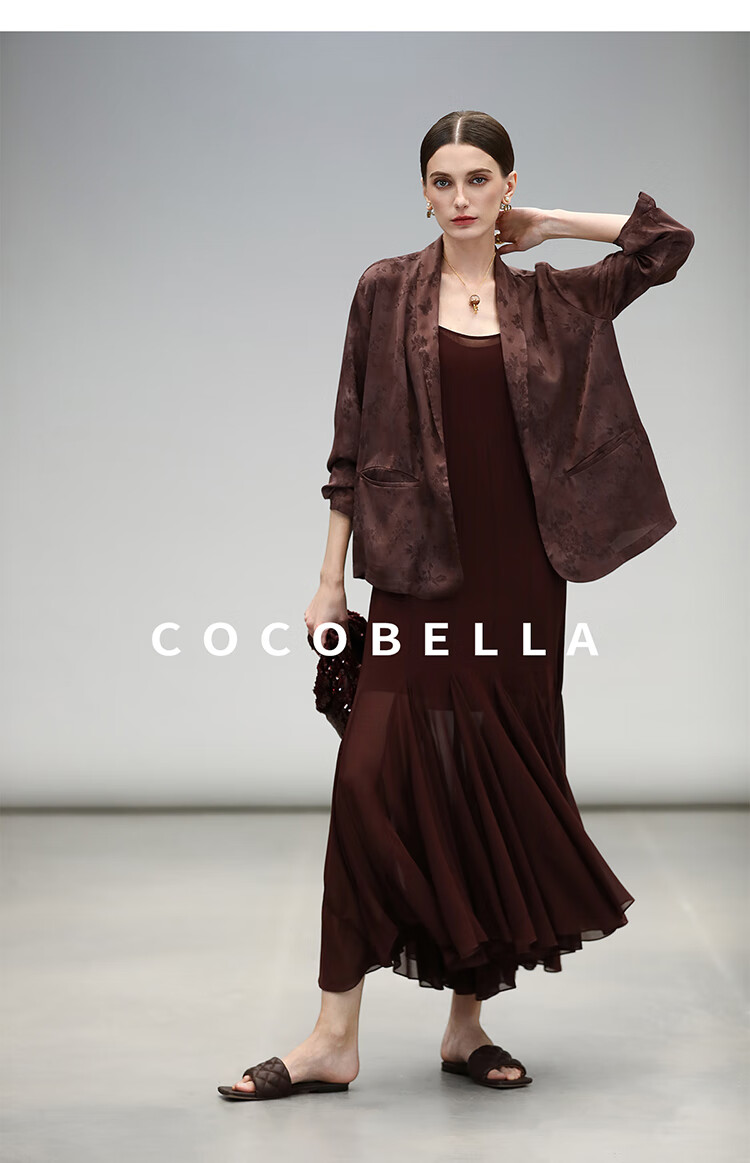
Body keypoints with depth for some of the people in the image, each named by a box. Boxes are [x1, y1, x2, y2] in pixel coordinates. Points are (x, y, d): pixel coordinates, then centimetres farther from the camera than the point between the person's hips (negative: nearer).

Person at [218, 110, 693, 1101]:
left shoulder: (546, 297, 9)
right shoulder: (390, 289, 4)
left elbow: (669, 238, 9)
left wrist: (544, 226, 9)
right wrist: (331, 577, -1)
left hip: (518, 574, 2)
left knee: (500, 790, 4)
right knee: (378, 778, -10)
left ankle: (469, 1021, 15)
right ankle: (335, 1038, -4)